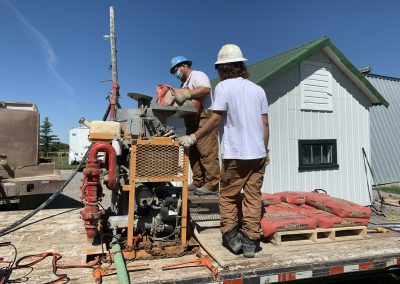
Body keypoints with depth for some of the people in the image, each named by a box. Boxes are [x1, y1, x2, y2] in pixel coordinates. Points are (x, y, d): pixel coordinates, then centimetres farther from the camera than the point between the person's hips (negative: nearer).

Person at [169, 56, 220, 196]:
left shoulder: (198, 75, -2)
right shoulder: (184, 83, 26)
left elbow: (206, 89, -22)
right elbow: (181, 100, 21)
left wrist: (185, 94, -27)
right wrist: (174, 97, 2)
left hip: (204, 117, -10)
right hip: (191, 121, 10)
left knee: (207, 153, -12)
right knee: (193, 153, 9)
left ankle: (212, 185, -11)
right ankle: (198, 182, 16)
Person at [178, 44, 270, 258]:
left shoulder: (224, 87, -4)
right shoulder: (258, 89, 11)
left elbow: (215, 119, -12)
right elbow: (265, 124, 9)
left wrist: (193, 137, -6)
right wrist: (265, 150, 17)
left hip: (235, 154, -4)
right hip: (258, 154, 5)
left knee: (228, 196, 11)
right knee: (253, 197, 8)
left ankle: (230, 235, 9)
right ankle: (250, 241, 12)